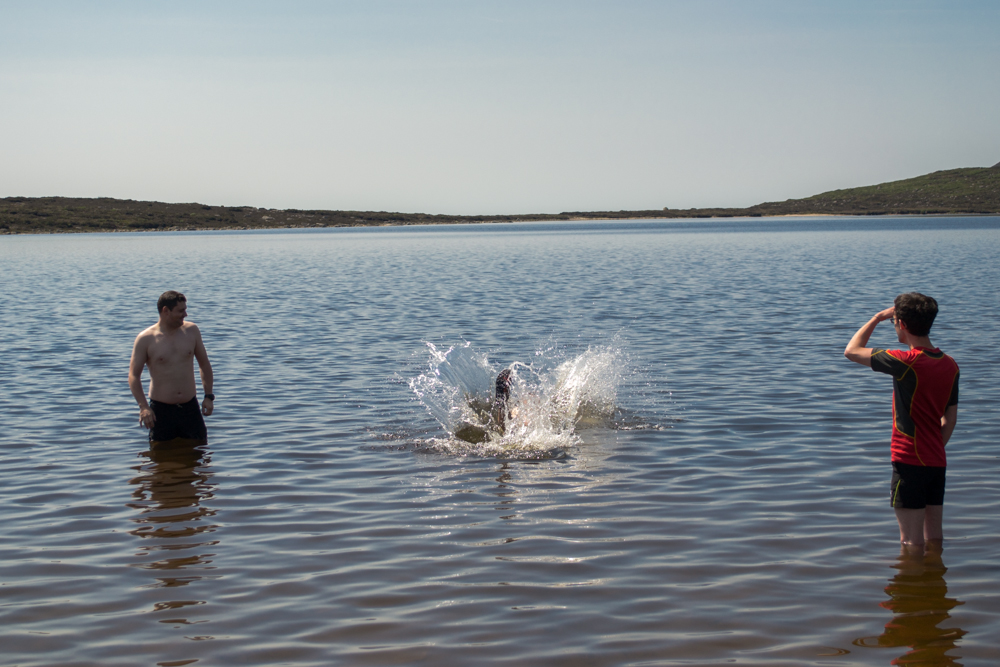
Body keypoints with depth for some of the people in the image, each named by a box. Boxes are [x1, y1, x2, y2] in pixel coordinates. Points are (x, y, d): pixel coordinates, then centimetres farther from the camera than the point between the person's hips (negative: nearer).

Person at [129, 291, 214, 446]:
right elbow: (134, 376, -5)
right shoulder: (145, 339, -7)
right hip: (161, 410, -3)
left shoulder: (191, 330, 4)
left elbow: (204, 364, 14)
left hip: (190, 407, 3)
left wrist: (209, 396, 7)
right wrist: (143, 407, -16)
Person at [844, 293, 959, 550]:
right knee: (934, 538, 13)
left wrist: (877, 317, 2)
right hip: (937, 462, 7)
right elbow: (950, 418, 11)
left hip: (910, 461, -7)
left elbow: (852, 351, -6)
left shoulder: (907, 362, -17)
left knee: (911, 542, -2)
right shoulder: (950, 365, 5)